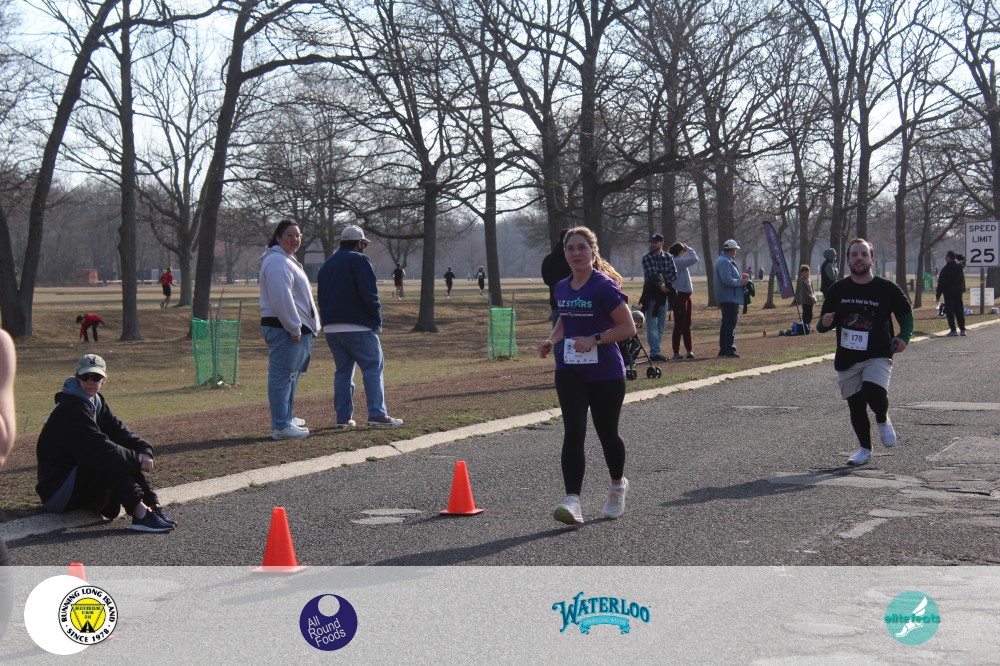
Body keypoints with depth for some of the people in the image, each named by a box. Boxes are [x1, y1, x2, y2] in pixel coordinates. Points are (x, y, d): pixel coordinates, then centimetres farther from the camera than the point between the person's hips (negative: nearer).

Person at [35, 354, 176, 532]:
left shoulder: (96, 402, 10)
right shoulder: (71, 409, -20)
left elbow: (119, 431, 1)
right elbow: (99, 448, -28)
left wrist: (144, 449, -18)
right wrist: (138, 460, -25)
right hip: (57, 489, -9)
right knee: (112, 462, -29)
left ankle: (153, 507, -19)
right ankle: (141, 514, -37)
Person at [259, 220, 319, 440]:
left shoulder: (287, 261, 22)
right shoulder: (277, 261, -14)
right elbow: (281, 298, -23)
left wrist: (301, 326, 24)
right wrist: (294, 328, -22)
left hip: (294, 327, 11)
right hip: (283, 328, -11)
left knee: (290, 375, 19)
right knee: (282, 376, -11)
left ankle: (286, 418, 29)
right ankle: (281, 426, -12)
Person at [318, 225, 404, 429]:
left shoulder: (326, 265, 20)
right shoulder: (358, 260, -5)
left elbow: (321, 298, 20)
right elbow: (369, 293, -15)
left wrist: (328, 321, 17)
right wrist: (377, 319, -7)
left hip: (331, 328, 7)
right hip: (358, 327, -7)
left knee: (342, 371, 12)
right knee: (373, 367, -4)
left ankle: (343, 418, 8)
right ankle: (377, 414, -13)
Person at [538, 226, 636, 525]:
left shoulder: (605, 286, -13)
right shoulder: (562, 288, 6)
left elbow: (628, 327, -14)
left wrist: (593, 339, -24)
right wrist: (552, 339, 5)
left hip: (606, 372, -4)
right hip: (569, 371, 4)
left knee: (607, 433, 11)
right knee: (573, 434, -10)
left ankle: (618, 486, 39)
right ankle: (572, 501, -18)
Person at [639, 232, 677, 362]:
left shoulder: (668, 257, 9)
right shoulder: (647, 258, -5)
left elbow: (674, 274, 3)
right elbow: (651, 275, -18)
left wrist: (664, 281, -14)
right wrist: (660, 284, -33)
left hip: (664, 294, 5)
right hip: (651, 294, -5)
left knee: (660, 326, 9)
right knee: (652, 325, -6)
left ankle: (655, 351, 15)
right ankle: (654, 353, -8)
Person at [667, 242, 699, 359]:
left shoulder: (680, 262, 16)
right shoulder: (677, 262, -15)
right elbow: (694, 259, -19)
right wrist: (689, 248, -6)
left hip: (685, 295, 10)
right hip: (679, 296, -10)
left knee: (686, 324, 13)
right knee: (679, 325, -7)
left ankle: (689, 350, 18)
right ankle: (676, 352, -3)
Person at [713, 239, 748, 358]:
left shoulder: (725, 261, 18)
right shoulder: (725, 262, -17)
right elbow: (727, 280, -26)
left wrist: (740, 278, 12)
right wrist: (741, 282, -15)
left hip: (726, 299, 11)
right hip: (729, 298, -11)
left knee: (726, 323, 16)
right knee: (731, 324, -10)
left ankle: (723, 349, 21)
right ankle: (729, 350, -10)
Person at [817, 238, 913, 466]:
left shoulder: (888, 289, -3)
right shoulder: (838, 289, 3)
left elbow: (906, 315, 10)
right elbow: (821, 325, 9)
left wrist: (904, 337, -8)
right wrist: (824, 323, -15)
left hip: (878, 356, -3)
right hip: (846, 360, 3)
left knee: (874, 392, -26)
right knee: (855, 406, 7)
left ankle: (883, 421, 7)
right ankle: (865, 449, 27)